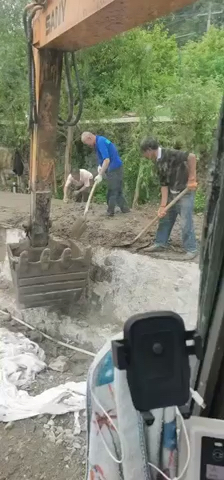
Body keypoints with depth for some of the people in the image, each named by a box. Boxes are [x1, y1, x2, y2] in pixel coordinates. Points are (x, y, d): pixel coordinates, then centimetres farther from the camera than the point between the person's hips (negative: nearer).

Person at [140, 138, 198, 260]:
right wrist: (163, 205, -4)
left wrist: (191, 178, -26)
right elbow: (164, 185, 3)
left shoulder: (170, 154, -20)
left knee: (186, 223, -3)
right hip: (172, 194, 8)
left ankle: (191, 249, 12)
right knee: (165, 219, 15)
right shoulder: (158, 163, 5)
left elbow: (191, 156, -32)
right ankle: (160, 243, 31)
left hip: (185, 193, -8)